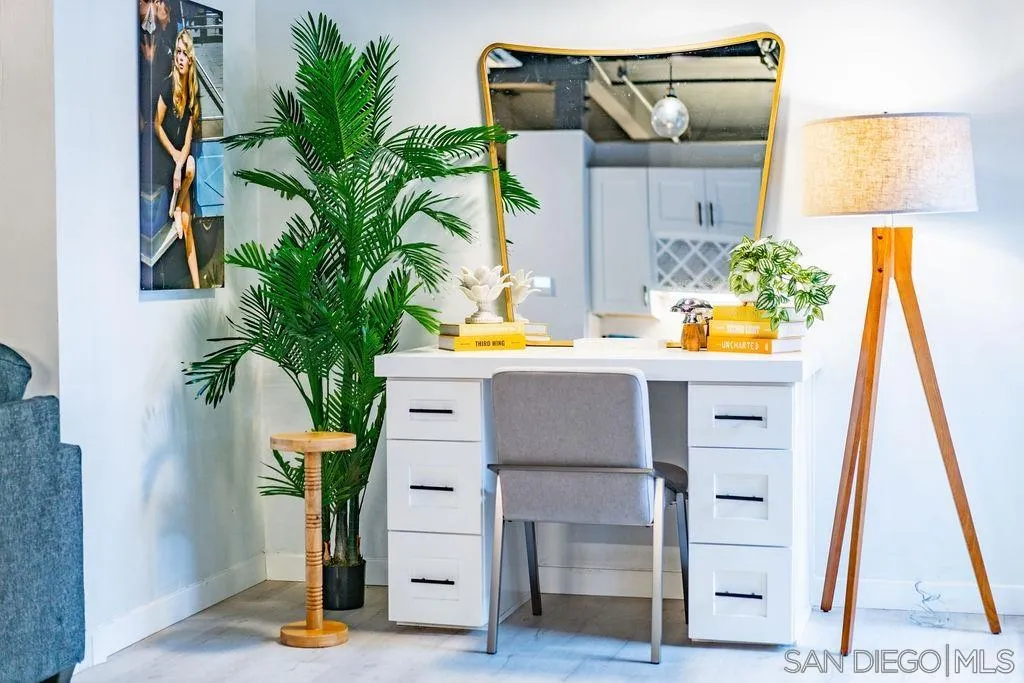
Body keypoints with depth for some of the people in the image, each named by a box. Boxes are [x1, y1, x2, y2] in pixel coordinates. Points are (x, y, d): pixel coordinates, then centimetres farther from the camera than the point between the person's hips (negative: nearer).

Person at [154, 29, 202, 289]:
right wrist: (175, 155, -14)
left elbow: (189, 136, -3)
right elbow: (157, 125, -8)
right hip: (166, 153, -4)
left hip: (183, 153, 4)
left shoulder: (192, 91, 1)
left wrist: (180, 164, -17)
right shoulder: (168, 85, -12)